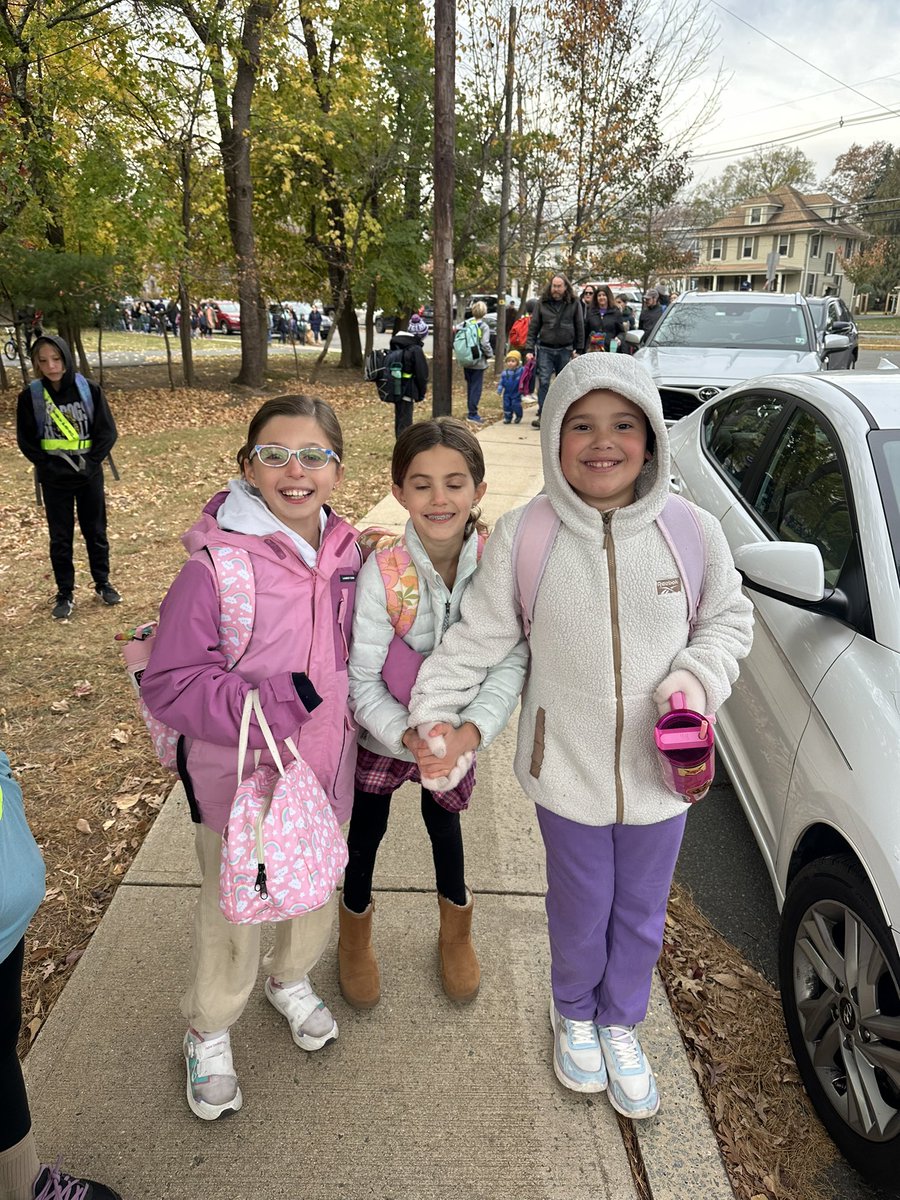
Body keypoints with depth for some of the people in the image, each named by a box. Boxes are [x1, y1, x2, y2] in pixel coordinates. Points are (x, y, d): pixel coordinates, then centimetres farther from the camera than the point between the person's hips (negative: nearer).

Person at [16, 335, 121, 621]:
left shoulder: (89, 390, -6)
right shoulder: (30, 396, -6)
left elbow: (107, 432, -5)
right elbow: (26, 440, -1)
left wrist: (90, 464, -12)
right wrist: (50, 468, -11)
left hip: (89, 477, 0)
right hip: (54, 481, 0)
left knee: (96, 532, 12)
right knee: (60, 537, 8)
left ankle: (102, 583, 28)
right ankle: (65, 593, 19)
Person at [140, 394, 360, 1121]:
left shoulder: (346, 552, -5)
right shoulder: (215, 565, -23)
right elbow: (167, 685, -21)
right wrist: (269, 704, -31)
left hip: (322, 769, 5)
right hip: (238, 778, -5)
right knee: (232, 914, 16)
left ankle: (292, 979, 58)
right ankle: (210, 1034, 46)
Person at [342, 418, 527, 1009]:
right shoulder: (382, 572, -27)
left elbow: (511, 659, -20)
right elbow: (364, 682, -22)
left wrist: (473, 728, -34)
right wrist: (409, 735, -37)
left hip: (458, 732, 1)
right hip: (385, 732, -1)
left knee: (444, 819, 20)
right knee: (367, 828, 17)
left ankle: (456, 931, 51)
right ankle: (356, 932, 49)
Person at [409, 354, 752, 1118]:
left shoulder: (693, 530, -10)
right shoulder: (521, 534, -14)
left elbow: (729, 619, 3)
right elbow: (477, 638, -6)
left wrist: (698, 679, -14)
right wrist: (433, 713, -13)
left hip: (661, 769, 2)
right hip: (568, 769, -1)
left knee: (641, 915, 22)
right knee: (580, 912, 22)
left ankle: (621, 1024, 53)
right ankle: (575, 1016, 54)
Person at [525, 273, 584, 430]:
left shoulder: (574, 303, 2)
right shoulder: (542, 303, 3)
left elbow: (580, 327, 5)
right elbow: (533, 327, 3)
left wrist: (578, 349, 1)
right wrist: (529, 349, -5)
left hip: (566, 350, 0)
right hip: (545, 349, 0)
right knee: (543, 382, -9)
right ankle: (542, 415, -7)